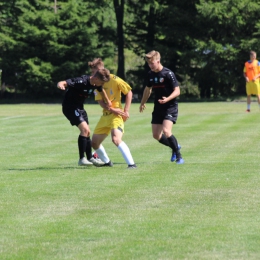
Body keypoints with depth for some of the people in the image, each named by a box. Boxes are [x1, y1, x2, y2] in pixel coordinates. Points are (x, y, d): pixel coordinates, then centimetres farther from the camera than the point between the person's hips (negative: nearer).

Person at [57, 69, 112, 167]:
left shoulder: (96, 84, -2)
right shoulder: (82, 81, -28)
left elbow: (101, 90, 21)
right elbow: (66, 82, -37)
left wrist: (107, 102, 32)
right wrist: (60, 84, -60)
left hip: (79, 107, 9)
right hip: (70, 106, -9)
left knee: (87, 132, 15)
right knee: (84, 129, -21)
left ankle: (90, 158, 30)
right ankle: (82, 159, -16)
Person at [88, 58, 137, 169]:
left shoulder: (113, 79, -11)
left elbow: (129, 92, -5)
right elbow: (100, 101, -1)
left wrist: (126, 111, -10)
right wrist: (112, 109, -19)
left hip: (117, 115, -7)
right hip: (105, 115, 7)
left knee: (116, 139, -29)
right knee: (94, 143, 8)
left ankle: (131, 164, -27)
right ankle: (107, 162, 30)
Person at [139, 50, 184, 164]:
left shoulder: (168, 74, -15)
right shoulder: (150, 74, 5)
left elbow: (177, 91, -16)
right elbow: (148, 89, 23)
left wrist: (167, 99, -32)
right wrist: (142, 103, 31)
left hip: (170, 107, -7)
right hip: (158, 108, 7)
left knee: (166, 131, -23)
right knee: (156, 135, 5)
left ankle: (178, 156, -10)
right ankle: (175, 147, 30)